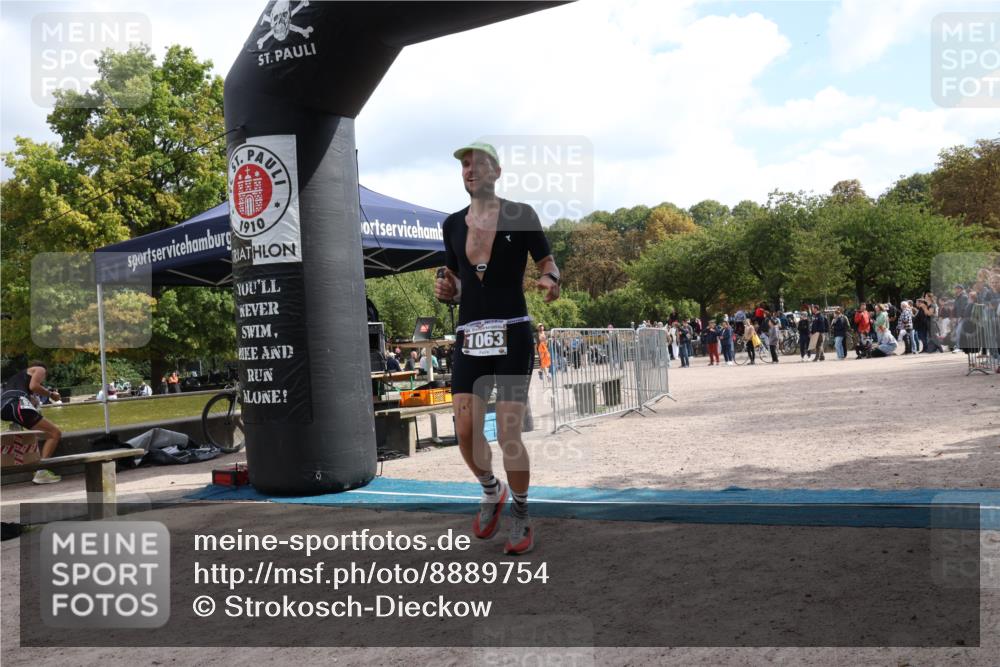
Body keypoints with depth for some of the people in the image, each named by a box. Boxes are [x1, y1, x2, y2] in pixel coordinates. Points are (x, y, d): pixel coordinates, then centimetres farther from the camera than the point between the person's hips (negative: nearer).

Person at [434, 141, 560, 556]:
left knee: (508, 435, -7)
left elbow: (548, 262, 5)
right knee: (465, 432, -4)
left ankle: (521, 517, 17)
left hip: (512, 334, -4)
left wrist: (550, 280, -18)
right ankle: (492, 491, 27)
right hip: (469, 336, 4)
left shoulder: (520, 216, 0)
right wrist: (447, 290, -2)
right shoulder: (453, 224, 12)